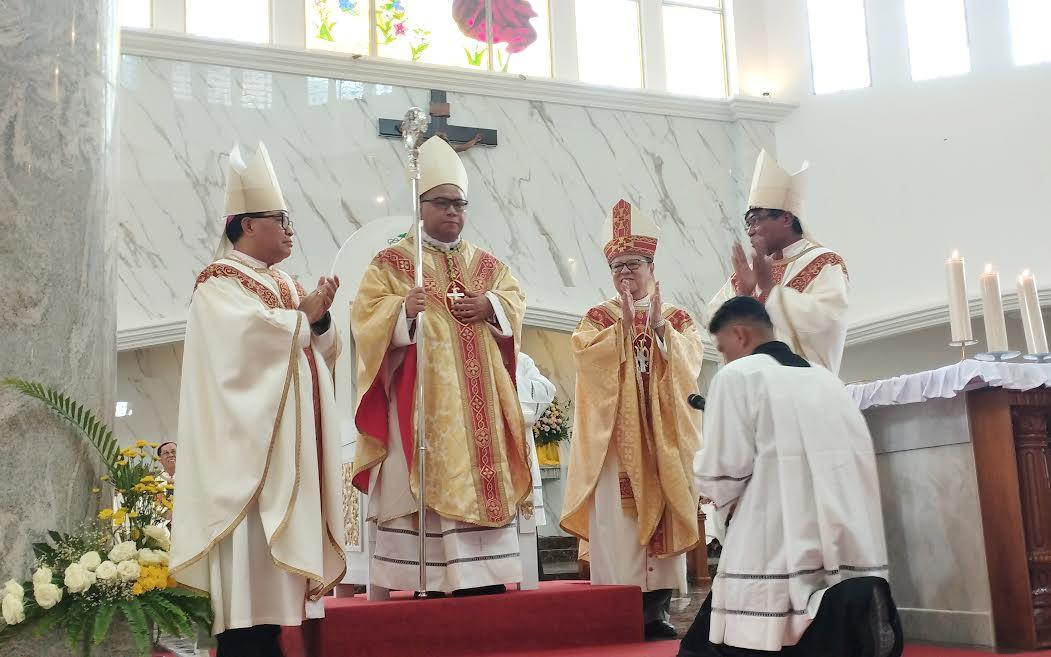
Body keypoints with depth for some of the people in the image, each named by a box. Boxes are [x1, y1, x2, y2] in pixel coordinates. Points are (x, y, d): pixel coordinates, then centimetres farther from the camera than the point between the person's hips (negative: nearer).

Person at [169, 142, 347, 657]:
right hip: (250, 440, -8)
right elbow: (249, 333, -22)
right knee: (250, 557, -11)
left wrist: (321, 320, -7)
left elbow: (323, 351, 14)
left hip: (292, 440, 8)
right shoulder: (220, 284, -4)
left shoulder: (284, 283, 19)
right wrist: (303, 317, -8)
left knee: (277, 548, 7)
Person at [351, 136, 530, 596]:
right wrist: (403, 311, -26)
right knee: (427, 486, -7)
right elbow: (367, 314, -7)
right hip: (423, 398, -5)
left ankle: (484, 575, 10)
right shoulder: (391, 262, 2)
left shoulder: (486, 264, 16)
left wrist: (490, 306, -7)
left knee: (483, 479, 3)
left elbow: (516, 300, 14)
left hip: (479, 398, 5)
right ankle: (428, 582, -2)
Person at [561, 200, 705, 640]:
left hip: (663, 436, 2)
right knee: (615, 518, -7)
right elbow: (588, 359, -10)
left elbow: (689, 364, -5)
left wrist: (660, 328, -17)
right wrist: (624, 326, -16)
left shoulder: (679, 320, 12)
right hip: (614, 438, -2)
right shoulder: (597, 320, 8)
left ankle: (657, 607, 5)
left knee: (662, 513, 0)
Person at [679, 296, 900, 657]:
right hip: (851, 546, 7)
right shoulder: (826, 377, 18)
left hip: (781, 550, -7)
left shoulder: (737, 375, -1)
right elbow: (856, 462, 20)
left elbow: (721, 474, -7)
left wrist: (727, 502, 15)